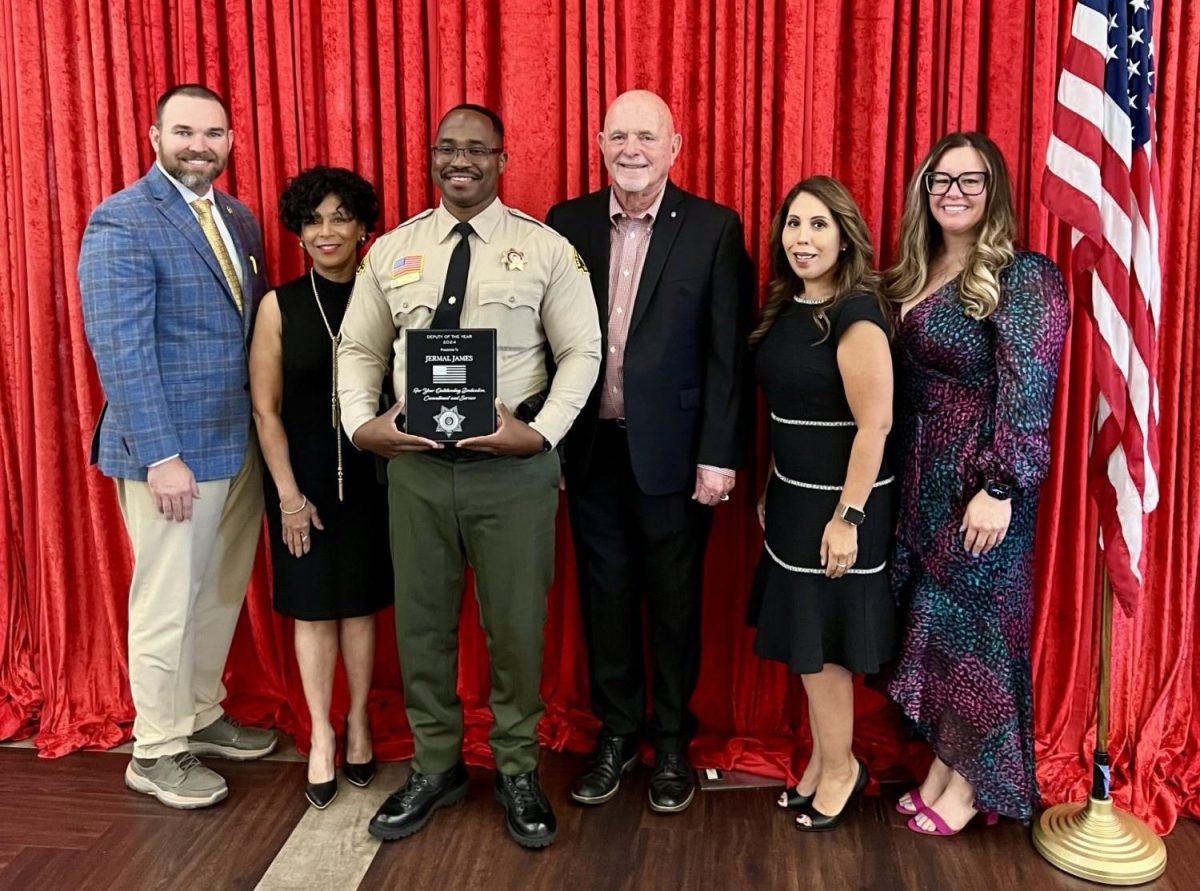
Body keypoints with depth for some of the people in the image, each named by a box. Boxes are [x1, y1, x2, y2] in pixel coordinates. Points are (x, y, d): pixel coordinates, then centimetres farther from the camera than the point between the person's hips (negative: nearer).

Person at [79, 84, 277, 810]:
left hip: (241, 442, 7)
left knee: (223, 592, 16)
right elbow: (120, 349, -17)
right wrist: (162, 456, -21)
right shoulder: (122, 222, -11)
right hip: (170, 448, -7)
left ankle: (203, 715, 35)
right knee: (169, 602, 5)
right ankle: (157, 752, 21)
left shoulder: (240, 218, 12)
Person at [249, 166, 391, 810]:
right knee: (313, 606, 8)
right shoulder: (280, 306, -5)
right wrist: (289, 493, -7)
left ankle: (358, 721, 29)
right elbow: (265, 408, -4)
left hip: (368, 475, 1)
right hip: (302, 475, -1)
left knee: (360, 601, 11)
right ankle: (321, 736, 23)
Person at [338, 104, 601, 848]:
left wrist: (541, 432, -16)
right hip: (415, 464, 3)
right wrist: (361, 424, -7)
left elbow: (582, 352, -4)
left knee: (516, 625, 9)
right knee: (421, 623, 13)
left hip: (514, 466, -3)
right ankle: (436, 767, 34)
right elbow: (360, 349, 10)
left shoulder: (546, 248, -2)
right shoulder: (391, 251, 7)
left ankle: (519, 772, 30)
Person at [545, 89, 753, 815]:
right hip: (591, 448, 3)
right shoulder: (567, 223, 4)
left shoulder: (715, 229, -5)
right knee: (606, 597, 14)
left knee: (675, 601, 11)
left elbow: (727, 353, -6)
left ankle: (672, 741, 29)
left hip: (672, 450, -2)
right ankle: (616, 733, 32)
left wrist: (719, 455, -10)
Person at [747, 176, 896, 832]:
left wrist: (848, 517, -23)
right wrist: (771, 489, 16)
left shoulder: (856, 315, -18)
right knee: (802, 638, 16)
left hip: (836, 503, -8)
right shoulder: (788, 309, 7)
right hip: (794, 497, 8)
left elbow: (874, 425, -21)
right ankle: (823, 760, 33)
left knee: (819, 643, 4)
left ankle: (839, 767, 25)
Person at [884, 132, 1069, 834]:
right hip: (920, 482, 6)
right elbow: (899, 387, 11)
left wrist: (999, 489, -21)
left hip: (980, 484, -6)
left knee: (972, 623, 4)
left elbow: (1027, 395, -17)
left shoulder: (1024, 278, -10)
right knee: (932, 622, 12)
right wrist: (900, 483, 8)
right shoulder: (915, 275, 11)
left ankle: (972, 784, 21)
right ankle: (942, 763, 27)